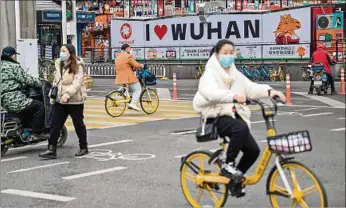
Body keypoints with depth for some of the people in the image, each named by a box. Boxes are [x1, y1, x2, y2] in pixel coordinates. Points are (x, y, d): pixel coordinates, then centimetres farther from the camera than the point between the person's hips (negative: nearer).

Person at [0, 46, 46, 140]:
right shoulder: (14, 66, -10)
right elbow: (27, 80, -13)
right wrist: (40, 82, 3)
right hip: (15, 101, -10)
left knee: (30, 106, 30)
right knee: (39, 106, -7)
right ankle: (37, 133, -7)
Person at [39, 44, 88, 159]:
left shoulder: (77, 66, -11)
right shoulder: (59, 65, 13)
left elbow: (77, 83, -21)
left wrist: (67, 94, -32)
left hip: (75, 100, -6)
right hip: (60, 100, 7)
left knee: (78, 124, 8)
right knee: (55, 125, 0)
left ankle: (83, 148, 23)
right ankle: (51, 150, 1)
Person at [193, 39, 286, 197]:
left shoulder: (236, 74, 16)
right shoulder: (210, 73, -6)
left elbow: (251, 88, 4)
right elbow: (211, 92, -27)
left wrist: (269, 91, -16)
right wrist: (233, 96, -43)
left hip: (234, 115, 7)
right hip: (217, 115, -7)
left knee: (253, 150, -6)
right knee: (241, 129, -35)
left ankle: (235, 179, 18)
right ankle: (228, 165, -17)